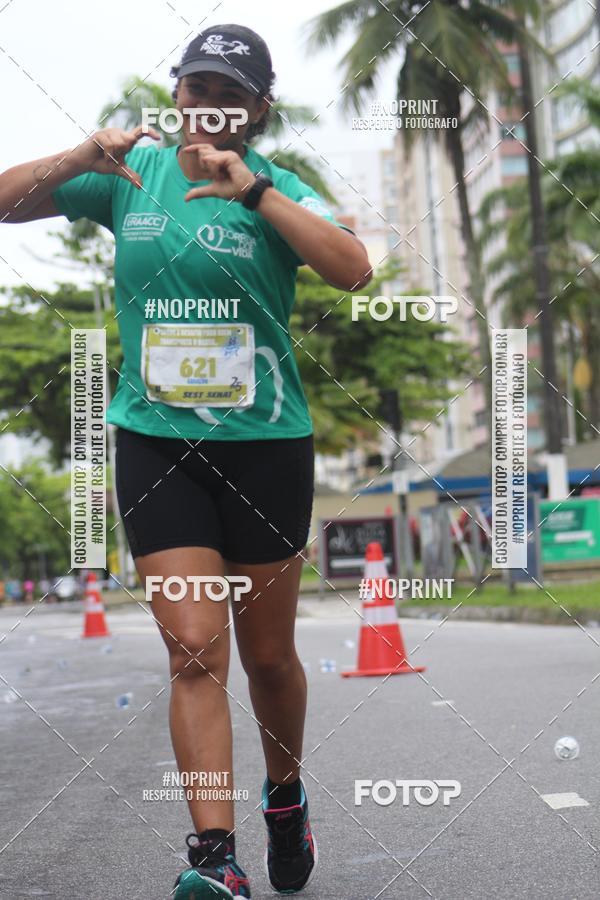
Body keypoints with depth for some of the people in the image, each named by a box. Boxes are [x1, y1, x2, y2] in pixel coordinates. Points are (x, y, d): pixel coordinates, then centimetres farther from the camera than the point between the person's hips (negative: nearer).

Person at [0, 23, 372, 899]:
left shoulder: (275, 186, -1)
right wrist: (81, 158, -11)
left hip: (264, 442, -1)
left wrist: (254, 190, -24)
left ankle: (286, 796, 36)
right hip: (155, 440, 1)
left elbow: (353, 269, -19)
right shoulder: (133, 172, 6)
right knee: (194, 650, -9)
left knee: (267, 652, 10)